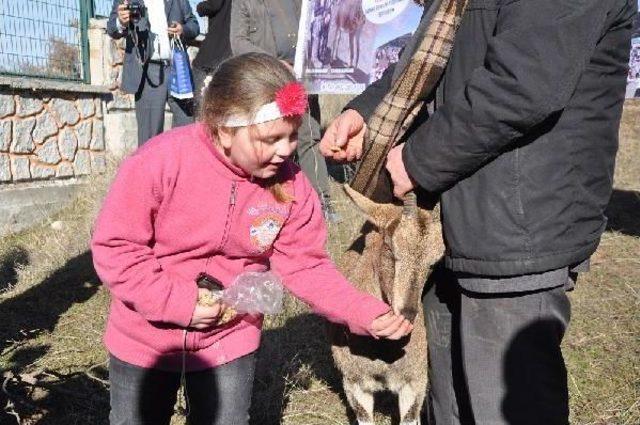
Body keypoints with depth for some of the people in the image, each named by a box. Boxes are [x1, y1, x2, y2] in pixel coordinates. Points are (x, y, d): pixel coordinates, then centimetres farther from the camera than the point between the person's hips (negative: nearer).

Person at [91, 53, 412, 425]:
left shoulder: (291, 185, -15)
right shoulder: (162, 162, -25)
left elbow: (307, 266, -9)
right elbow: (114, 248, -19)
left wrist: (365, 314, -20)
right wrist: (178, 301, -25)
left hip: (230, 339, 2)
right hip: (146, 338, -1)